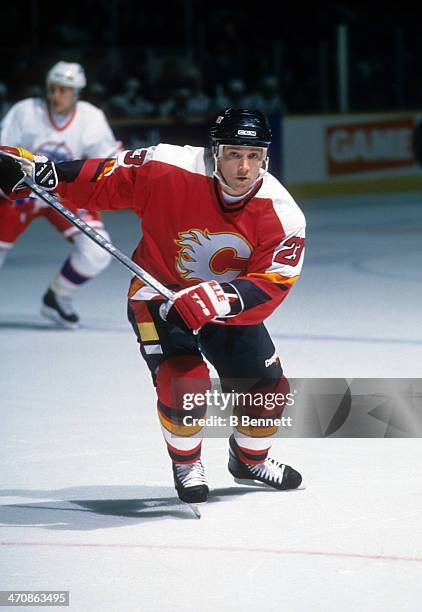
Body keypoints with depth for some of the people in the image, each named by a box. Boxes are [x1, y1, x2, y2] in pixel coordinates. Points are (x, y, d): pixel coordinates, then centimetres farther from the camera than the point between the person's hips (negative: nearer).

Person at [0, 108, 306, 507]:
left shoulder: (281, 213, -21)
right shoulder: (169, 169, -27)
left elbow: (271, 284, -25)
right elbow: (101, 181, -15)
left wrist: (220, 298, -42)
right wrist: (40, 173, -26)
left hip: (231, 304, 3)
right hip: (159, 293, -3)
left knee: (268, 388, 5)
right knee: (184, 384, -22)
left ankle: (249, 460, 38)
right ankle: (185, 464, 10)